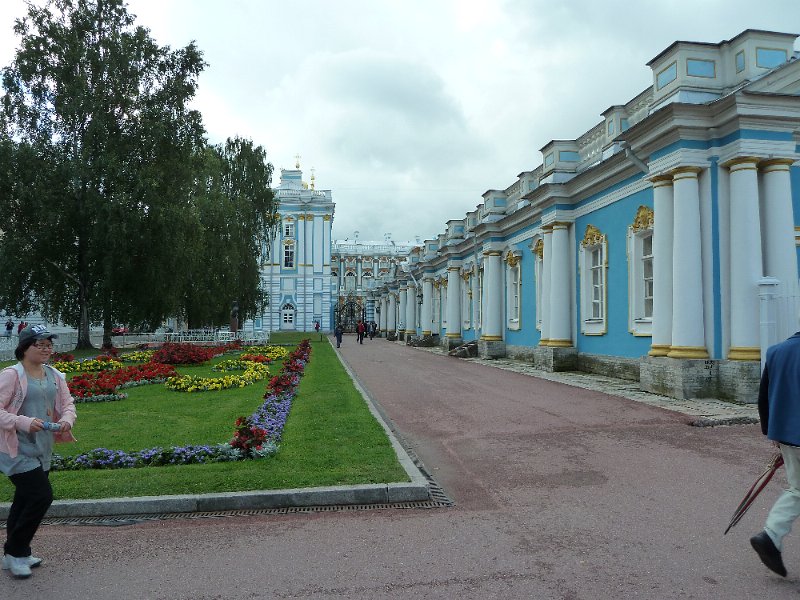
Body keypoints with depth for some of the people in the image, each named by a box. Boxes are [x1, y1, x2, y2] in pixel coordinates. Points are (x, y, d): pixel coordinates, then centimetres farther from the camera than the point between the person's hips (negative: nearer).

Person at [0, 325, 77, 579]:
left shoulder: (54, 375, 6)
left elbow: (68, 404, 9)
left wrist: (67, 419, -12)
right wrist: (24, 422, -30)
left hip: (42, 450, 7)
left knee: (25, 500, 17)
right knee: (42, 496, -10)